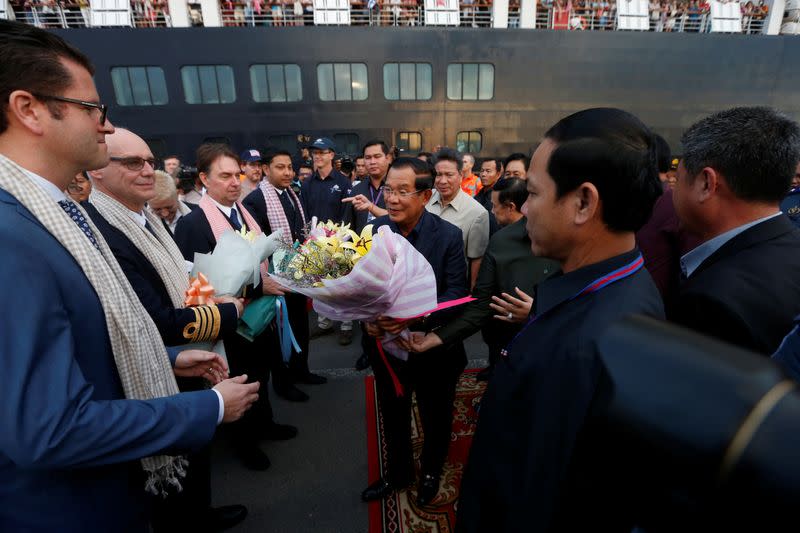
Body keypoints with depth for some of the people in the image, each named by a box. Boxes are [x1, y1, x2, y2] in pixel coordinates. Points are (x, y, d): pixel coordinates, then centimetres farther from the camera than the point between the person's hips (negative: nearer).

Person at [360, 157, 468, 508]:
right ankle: (398, 472, 53)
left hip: (434, 349, -2)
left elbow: (457, 292, -18)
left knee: (435, 419, 23)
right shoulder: (375, 229, -7)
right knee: (393, 417, 24)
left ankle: (431, 472, 54)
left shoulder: (448, 236, -17)